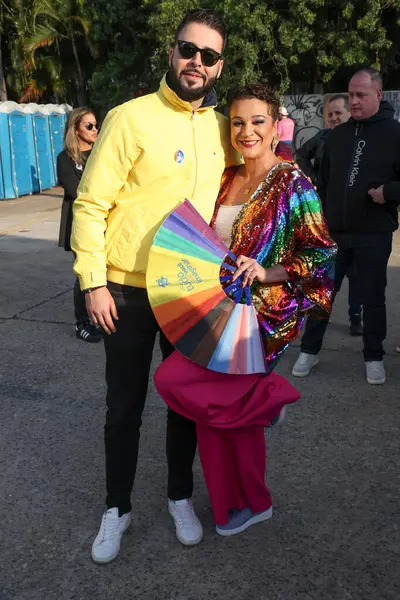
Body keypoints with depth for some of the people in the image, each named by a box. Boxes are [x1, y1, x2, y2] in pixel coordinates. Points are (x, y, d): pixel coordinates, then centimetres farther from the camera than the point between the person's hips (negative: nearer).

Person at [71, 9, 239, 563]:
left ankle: (180, 495, 37)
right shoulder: (130, 118, -11)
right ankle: (117, 507, 31)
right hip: (128, 291, -4)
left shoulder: (221, 127, 4)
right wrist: (92, 283, -14)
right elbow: (91, 204, -11)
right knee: (124, 406, 10)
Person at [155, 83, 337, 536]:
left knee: (172, 378, -17)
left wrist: (265, 273, -20)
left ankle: (268, 395, 4)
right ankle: (251, 503, 32)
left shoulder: (292, 183, -10)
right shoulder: (227, 179, 10)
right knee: (223, 402, 12)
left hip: (265, 316, -7)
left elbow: (322, 254, -12)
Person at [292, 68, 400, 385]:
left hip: (374, 235, -3)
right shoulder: (338, 134, 9)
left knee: (373, 298, 8)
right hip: (334, 233, 4)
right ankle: (309, 351, 22)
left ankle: (374, 358, 23)